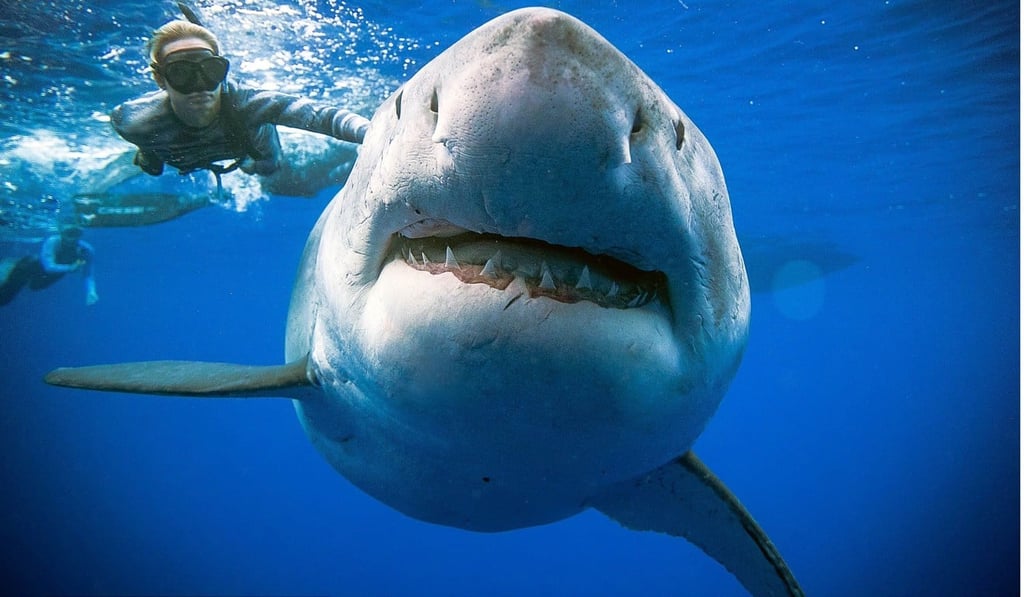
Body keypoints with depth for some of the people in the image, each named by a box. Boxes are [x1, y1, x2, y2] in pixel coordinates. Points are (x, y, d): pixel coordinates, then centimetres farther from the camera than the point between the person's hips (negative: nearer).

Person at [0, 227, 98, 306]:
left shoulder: (86, 250, -33)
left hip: (57, 270, 3)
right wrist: (70, 268, -63)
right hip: (34, 266, -3)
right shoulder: (52, 241, -41)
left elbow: (88, 275, -33)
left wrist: (91, 292, -49)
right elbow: (49, 267, -51)